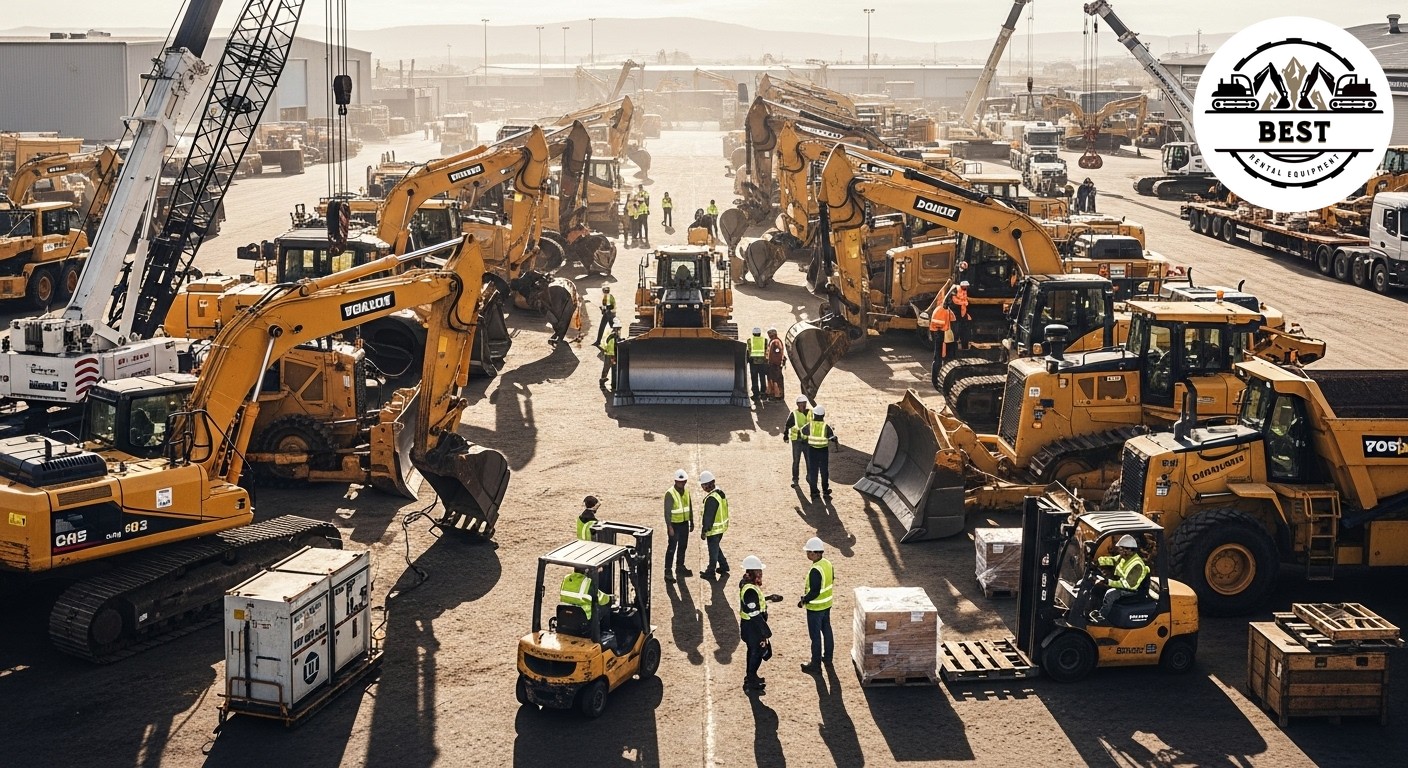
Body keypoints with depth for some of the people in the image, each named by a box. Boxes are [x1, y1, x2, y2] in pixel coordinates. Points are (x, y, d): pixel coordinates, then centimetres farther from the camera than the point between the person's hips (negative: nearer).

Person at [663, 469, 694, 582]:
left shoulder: (686, 491, 3)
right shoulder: (670, 493, -18)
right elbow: (667, 512, -19)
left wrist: (691, 522, 14)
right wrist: (670, 527, -22)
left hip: (684, 523, 7)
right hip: (674, 524, -7)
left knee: (683, 546, 17)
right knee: (672, 548, -4)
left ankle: (680, 567, 33)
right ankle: (667, 572, 0)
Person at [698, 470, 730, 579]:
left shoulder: (711, 498, -28)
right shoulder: (720, 492, 2)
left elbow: (708, 516, -24)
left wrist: (704, 531, -16)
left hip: (713, 529, -9)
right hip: (722, 526, 9)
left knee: (713, 550, 5)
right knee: (716, 547, 25)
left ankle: (711, 572, 18)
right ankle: (723, 566, 34)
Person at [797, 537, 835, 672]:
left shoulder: (815, 570, -29)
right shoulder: (828, 563, -2)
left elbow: (814, 592, -28)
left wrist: (803, 601, -13)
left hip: (815, 607, -9)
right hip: (827, 604, 9)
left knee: (815, 635, 3)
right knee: (827, 630, 21)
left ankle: (816, 664, 12)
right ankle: (828, 657, 35)